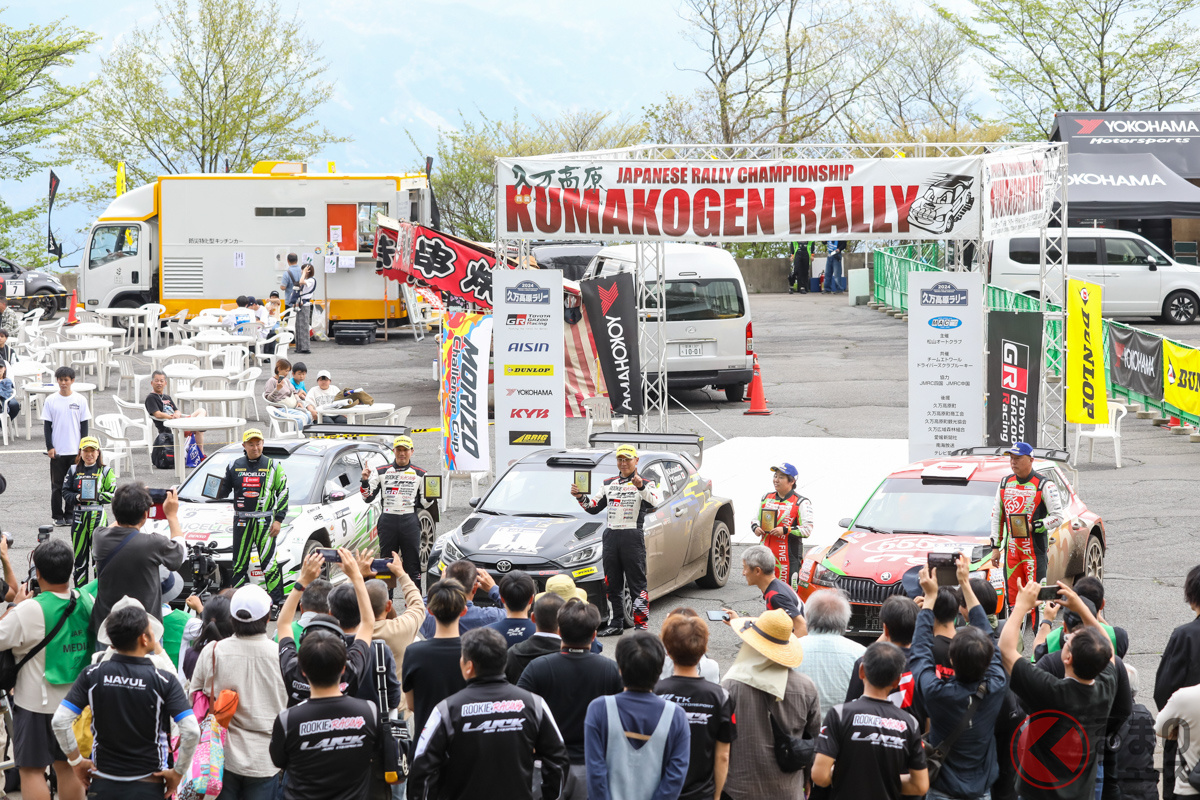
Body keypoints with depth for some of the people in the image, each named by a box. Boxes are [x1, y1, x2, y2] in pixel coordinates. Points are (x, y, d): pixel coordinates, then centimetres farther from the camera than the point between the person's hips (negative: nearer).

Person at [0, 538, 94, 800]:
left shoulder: (29, 610, -21)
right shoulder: (87, 602, -2)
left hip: (36, 702, -6)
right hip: (76, 699, 6)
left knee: (31, 769, 1)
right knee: (68, 766, 17)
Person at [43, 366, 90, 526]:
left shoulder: (80, 400, 2)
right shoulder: (50, 400, 1)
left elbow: (84, 425, 5)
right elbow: (47, 425, 3)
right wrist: (49, 447, -6)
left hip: (75, 451, 0)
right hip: (57, 451, 0)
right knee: (57, 485, 3)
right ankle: (58, 516, 10)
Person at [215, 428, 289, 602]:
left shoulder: (272, 466, 4)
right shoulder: (234, 466, 10)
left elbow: (283, 493, 4)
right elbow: (223, 492, 15)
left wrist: (279, 520, -4)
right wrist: (216, 488, -9)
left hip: (264, 521, -3)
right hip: (241, 521, 3)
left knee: (268, 562, -7)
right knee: (239, 563, 4)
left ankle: (278, 601, -4)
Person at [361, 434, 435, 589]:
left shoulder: (420, 474, 10)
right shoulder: (381, 472, 10)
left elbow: (424, 503, 11)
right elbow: (368, 498, 7)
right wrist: (365, 481, -8)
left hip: (410, 521, -1)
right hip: (387, 520, 1)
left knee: (413, 564, -2)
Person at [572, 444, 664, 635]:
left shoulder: (646, 484, 1)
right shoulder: (609, 484, 18)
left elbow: (653, 502, -18)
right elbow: (594, 507, 20)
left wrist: (641, 488, -34)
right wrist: (581, 497, 2)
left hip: (633, 536, -6)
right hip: (611, 535, 6)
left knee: (637, 583, -7)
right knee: (612, 584, 9)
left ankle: (641, 623, -6)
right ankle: (616, 624, 16)